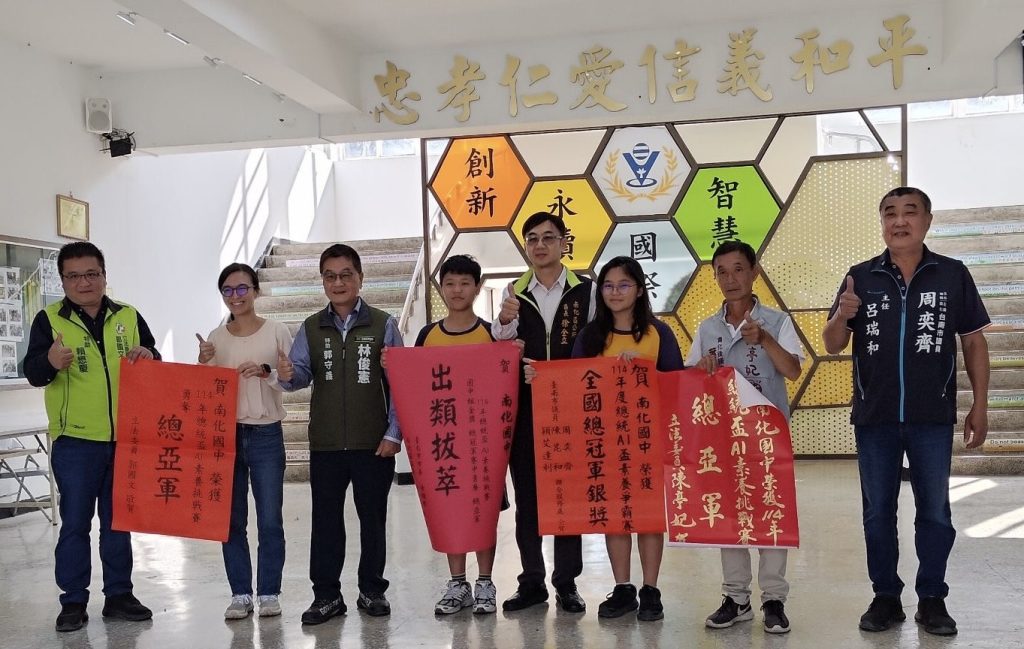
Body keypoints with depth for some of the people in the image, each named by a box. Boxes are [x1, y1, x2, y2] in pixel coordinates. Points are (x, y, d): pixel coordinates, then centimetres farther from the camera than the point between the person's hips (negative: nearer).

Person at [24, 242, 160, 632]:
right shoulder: (49, 320, -1)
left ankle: (119, 595, 22)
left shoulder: (129, 317, 7)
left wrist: (148, 357, -14)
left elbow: (156, 365, 10)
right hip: (75, 440, -3)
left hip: (124, 438, 3)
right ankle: (73, 602, 14)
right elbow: (32, 373, -10)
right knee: (75, 523, 3)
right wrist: (50, 361, -33)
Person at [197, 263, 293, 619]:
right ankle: (240, 593, 16)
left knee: (270, 519, 0)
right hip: (226, 434, 3)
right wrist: (203, 363, -7)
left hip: (266, 435, -2)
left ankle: (269, 592, 12)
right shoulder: (215, 338, 8)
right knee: (232, 519, 6)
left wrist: (266, 372, -16)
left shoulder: (277, 331, 0)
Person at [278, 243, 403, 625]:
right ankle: (326, 595, 18)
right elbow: (302, 374, 0)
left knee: (373, 518, 9)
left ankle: (372, 591, 23)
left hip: (374, 443, -2)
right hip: (325, 443, 2)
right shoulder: (311, 328, 7)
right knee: (325, 519, 7)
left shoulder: (384, 325, 0)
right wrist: (289, 375, -24)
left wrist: (394, 433, -7)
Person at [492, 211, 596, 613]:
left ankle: (566, 583, 16)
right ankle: (531, 581, 18)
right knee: (526, 494, 7)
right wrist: (504, 323, -18)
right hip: (524, 407, 2)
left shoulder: (586, 290, 1)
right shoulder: (514, 293, 6)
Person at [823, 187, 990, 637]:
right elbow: (832, 346, 4)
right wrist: (842, 316, -18)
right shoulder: (861, 277, 2)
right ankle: (886, 597, 21)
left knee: (935, 511, 7)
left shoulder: (953, 275, 0)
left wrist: (979, 407, 2)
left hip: (933, 417, -1)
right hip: (874, 417, 1)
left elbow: (974, 342, 4)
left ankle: (932, 599, 20)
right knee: (877, 511, 9)